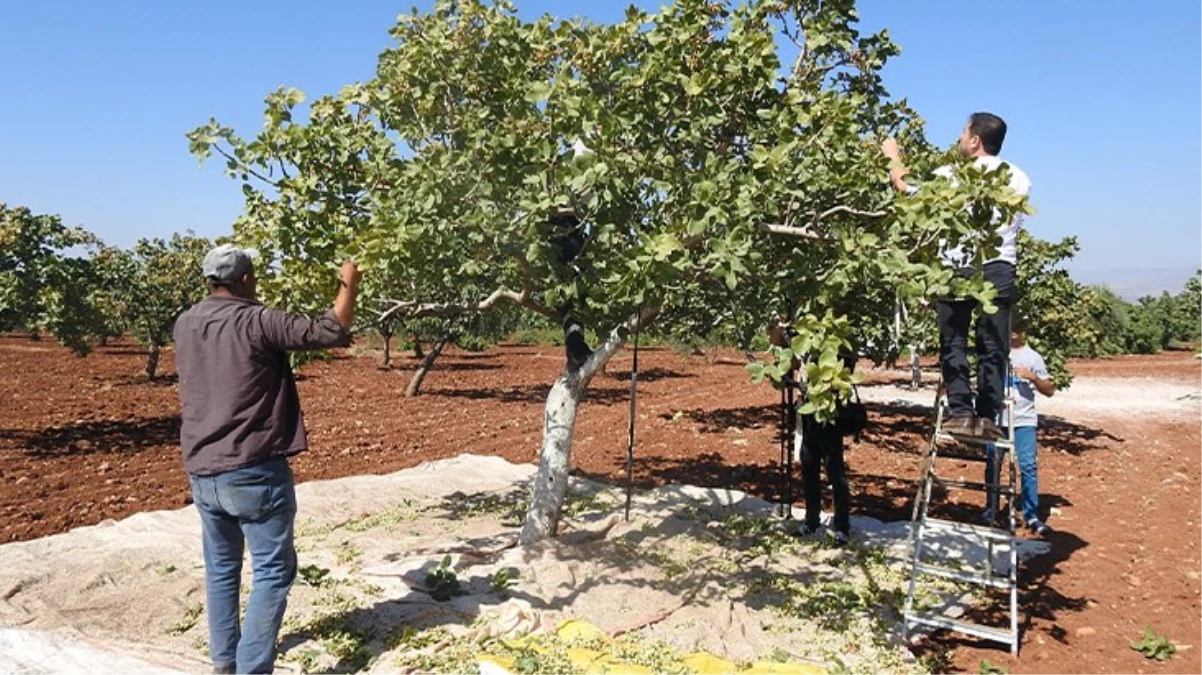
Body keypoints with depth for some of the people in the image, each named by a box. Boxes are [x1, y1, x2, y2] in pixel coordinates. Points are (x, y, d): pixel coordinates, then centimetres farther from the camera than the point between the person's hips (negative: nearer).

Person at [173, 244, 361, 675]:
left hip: (201, 470, 7)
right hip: (253, 470, -7)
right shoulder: (257, 322, -13)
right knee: (273, 570, 1)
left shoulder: (185, 325, 7)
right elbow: (333, 332, -12)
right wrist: (349, 284, 2)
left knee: (221, 567, 18)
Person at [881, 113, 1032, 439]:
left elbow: (904, 186, 8)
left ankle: (961, 413, 0)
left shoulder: (952, 175, -2)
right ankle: (987, 417, 3)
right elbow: (1016, 221, 15)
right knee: (993, 347, 4)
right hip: (998, 268, 3)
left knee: (954, 344, 4)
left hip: (958, 268, -3)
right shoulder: (1019, 178, 11)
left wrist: (893, 156, 24)